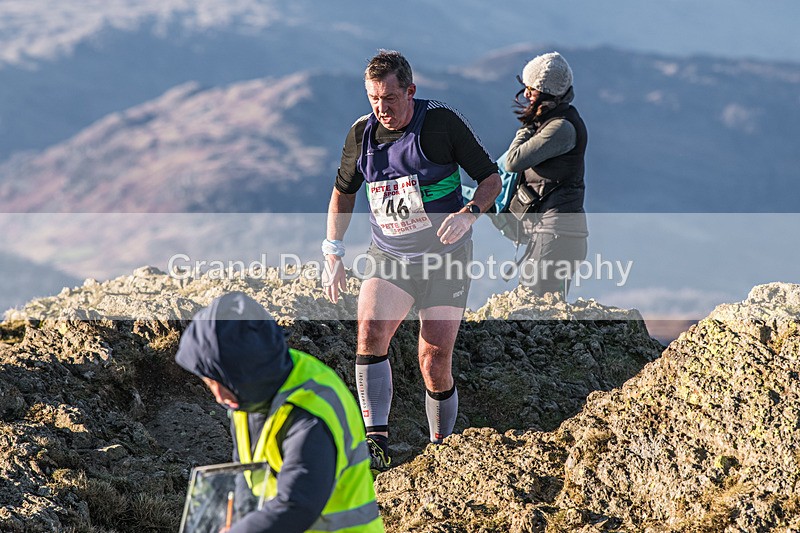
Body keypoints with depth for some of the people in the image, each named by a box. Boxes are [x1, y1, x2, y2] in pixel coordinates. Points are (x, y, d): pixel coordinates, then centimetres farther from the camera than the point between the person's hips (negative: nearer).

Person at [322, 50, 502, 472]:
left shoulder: (441, 121, -9)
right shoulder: (362, 133, 2)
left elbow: (490, 178, -3)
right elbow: (343, 191, 19)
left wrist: (469, 214, -22)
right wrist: (333, 253, 11)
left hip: (445, 261, -3)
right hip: (389, 258, 3)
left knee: (435, 365, -6)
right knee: (370, 332, -25)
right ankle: (376, 441, -24)